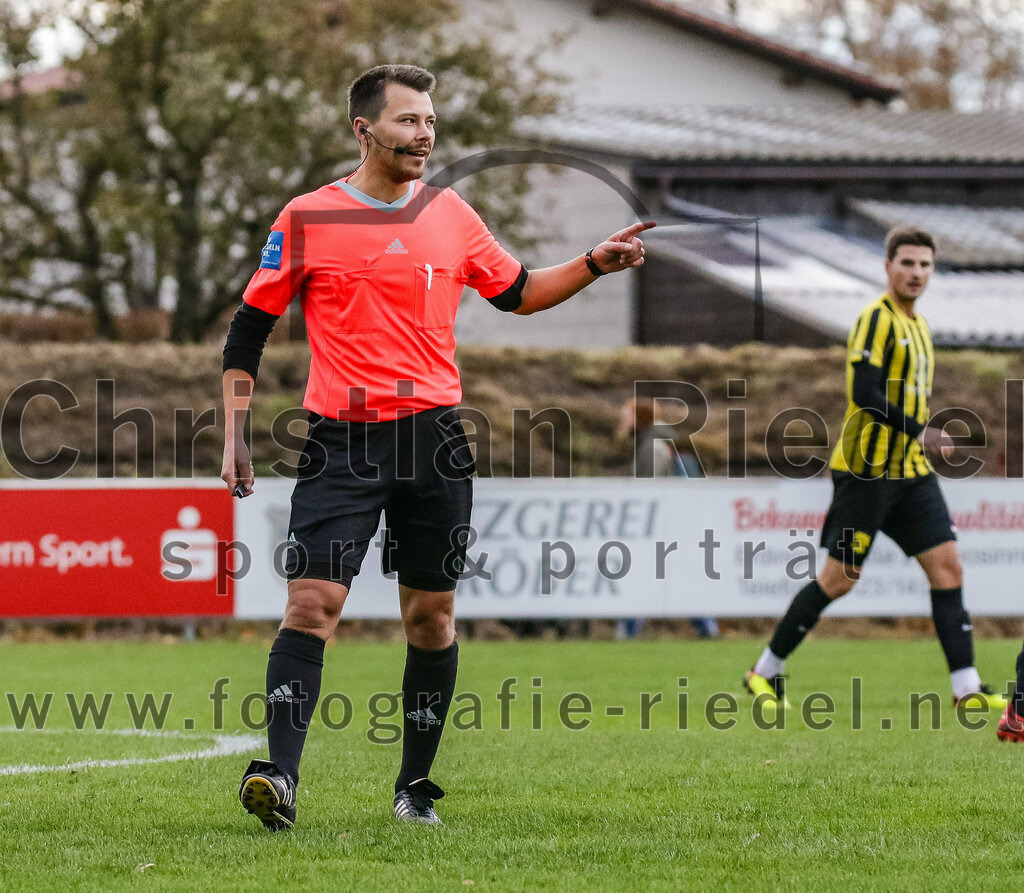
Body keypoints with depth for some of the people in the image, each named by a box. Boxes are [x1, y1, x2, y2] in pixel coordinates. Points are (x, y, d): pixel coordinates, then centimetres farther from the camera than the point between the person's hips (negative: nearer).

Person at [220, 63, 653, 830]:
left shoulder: (450, 214, 9)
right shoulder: (307, 219, 0)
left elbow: (517, 292, 23)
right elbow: (248, 331, 6)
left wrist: (594, 265, 9)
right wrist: (235, 438, 1)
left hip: (435, 437, 3)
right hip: (342, 442, -3)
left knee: (432, 616, 7)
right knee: (312, 602, -15)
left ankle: (415, 787, 18)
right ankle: (280, 778, -19)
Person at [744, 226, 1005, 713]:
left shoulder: (917, 325, 17)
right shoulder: (877, 318, -11)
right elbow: (864, 391, -22)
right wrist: (920, 433, -24)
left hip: (910, 472, 8)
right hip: (867, 470, -8)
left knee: (947, 565, -3)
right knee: (838, 578, -4)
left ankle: (966, 687, -3)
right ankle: (766, 670, 10)